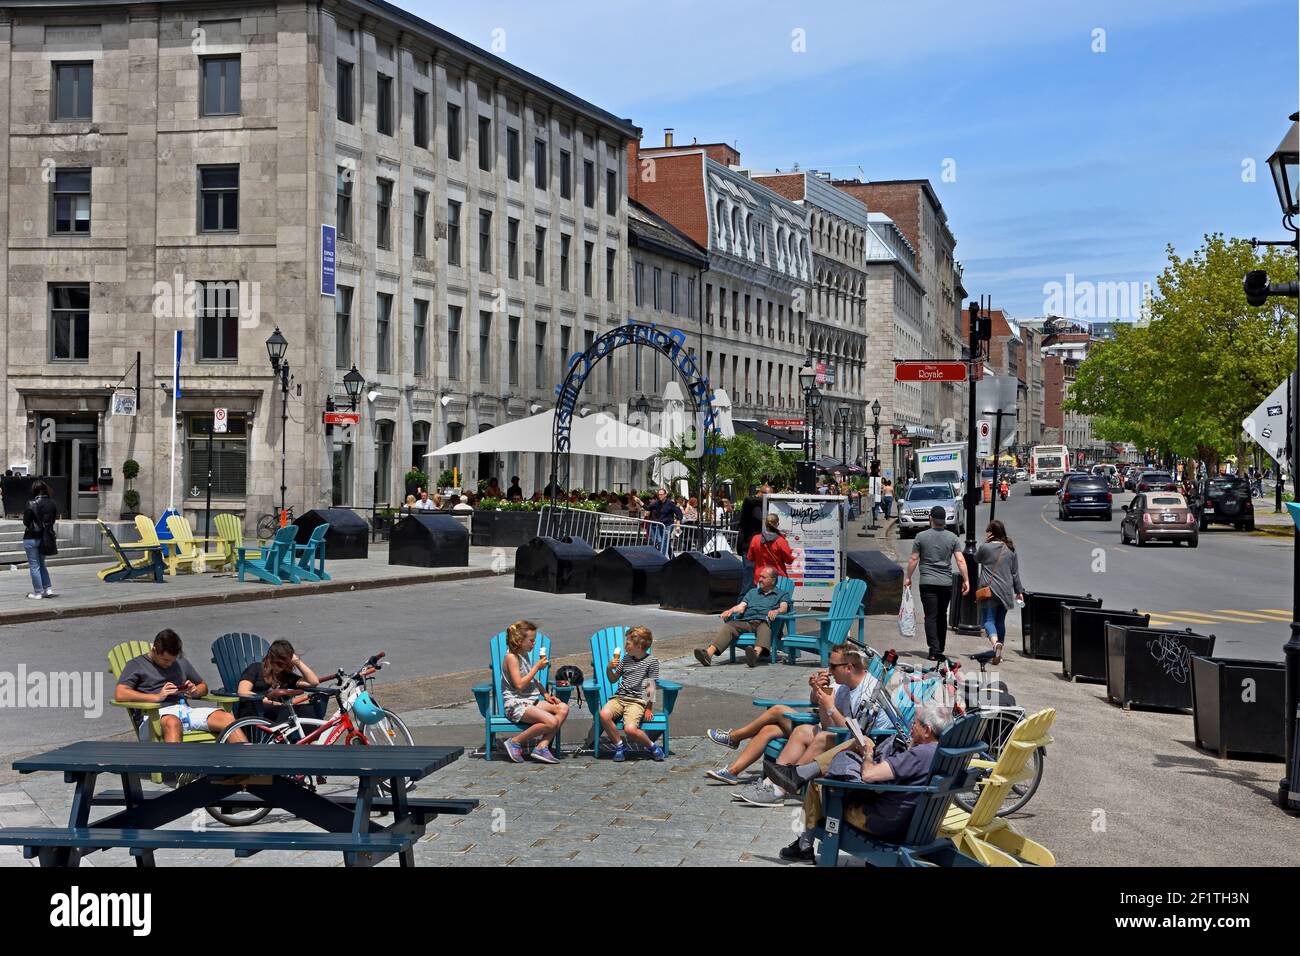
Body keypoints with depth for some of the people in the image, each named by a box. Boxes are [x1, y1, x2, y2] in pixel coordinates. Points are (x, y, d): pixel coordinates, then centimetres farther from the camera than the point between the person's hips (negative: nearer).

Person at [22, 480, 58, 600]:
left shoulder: (32, 504, -16)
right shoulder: (52, 504, 0)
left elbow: (26, 521, -11)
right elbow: (54, 520, 4)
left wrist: (28, 526, 8)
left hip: (31, 538, -6)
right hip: (46, 538, 6)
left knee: (34, 566, 3)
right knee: (41, 564, 20)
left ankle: (38, 592, 6)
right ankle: (48, 589, 15)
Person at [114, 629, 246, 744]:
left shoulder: (181, 663, 29)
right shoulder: (136, 665, 13)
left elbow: (204, 686, 38)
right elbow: (120, 695, -3)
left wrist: (195, 691, 12)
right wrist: (157, 697, -9)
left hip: (185, 710, 5)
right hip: (157, 714, -5)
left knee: (227, 717, -23)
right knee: (172, 723, -43)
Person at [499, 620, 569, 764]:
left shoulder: (525, 655, 16)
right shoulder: (511, 657, -11)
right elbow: (520, 685, -19)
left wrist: (546, 694, 10)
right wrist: (537, 667, -13)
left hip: (532, 701, 9)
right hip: (516, 704, -9)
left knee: (563, 708, -11)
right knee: (551, 722, -26)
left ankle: (542, 746, -15)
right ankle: (515, 742, -11)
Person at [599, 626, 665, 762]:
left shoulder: (651, 661, 0)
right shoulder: (626, 658, 16)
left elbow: (651, 686, 0)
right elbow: (613, 679, 23)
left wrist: (649, 708, -5)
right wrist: (609, 669, 3)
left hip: (637, 701, -5)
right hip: (619, 698, 5)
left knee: (630, 729, -31)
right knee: (604, 714, -29)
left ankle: (652, 746, -1)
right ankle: (620, 746, -10)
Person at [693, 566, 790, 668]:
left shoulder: (780, 594, 21)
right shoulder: (752, 592, 35)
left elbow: (784, 607, 0)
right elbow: (741, 606, 21)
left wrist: (776, 611, -24)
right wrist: (730, 611, -2)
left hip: (763, 622, -4)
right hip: (746, 621, 4)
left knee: (764, 629, -40)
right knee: (728, 626, -26)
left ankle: (756, 654, -72)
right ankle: (708, 654, -48)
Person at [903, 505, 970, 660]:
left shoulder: (921, 537, -1)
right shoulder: (952, 538, 4)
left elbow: (913, 559, 1)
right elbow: (960, 561, -2)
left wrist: (908, 577, 11)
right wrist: (966, 580, 2)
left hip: (927, 583, -2)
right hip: (946, 583, 2)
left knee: (931, 617, -4)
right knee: (942, 616, 12)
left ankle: (934, 651, -13)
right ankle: (940, 650, 16)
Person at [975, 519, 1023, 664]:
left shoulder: (985, 547, -8)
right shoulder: (1010, 550, 6)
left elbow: (976, 559, 14)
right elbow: (1015, 573, 10)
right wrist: (1019, 591, 17)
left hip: (989, 590, -4)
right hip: (1006, 592, 4)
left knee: (988, 620, -5)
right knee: (1000, 621, 13)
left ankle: (995, 642, -33)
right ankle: (998, 655, 17)